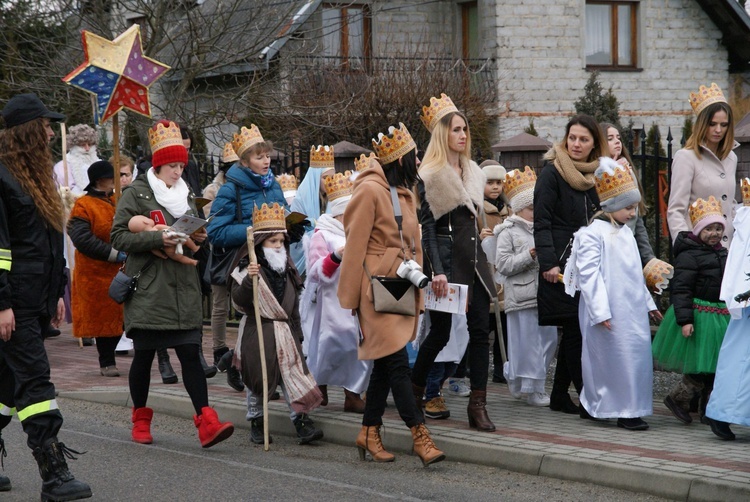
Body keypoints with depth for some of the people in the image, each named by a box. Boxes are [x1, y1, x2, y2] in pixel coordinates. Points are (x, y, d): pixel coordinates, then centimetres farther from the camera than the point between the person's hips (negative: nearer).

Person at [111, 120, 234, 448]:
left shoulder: (187, 196, 17)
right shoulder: (136, 194, -2)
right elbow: (119, 237, -10)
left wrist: (200, 238, 4)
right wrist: (158, 239, -21)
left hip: (184, 291, 4)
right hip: (148, 292, -4)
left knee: (191, 354, -6)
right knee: (144, 356, 4)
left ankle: (207, 423, -15)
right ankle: (141, 421, 21)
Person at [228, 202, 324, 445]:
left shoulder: (287, 271, 11)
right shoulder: (248, 268, -9)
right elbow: (238, 300, -19)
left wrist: (297, 333, 17)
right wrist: (248, 280, -35)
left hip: (284, 331, 4)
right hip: (258, 331, -4)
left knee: (293, 374, -4)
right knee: (258, 380, 6)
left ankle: (302, 421, -6)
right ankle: (256, 423, 20)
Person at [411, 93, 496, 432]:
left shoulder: (472, 172, 16)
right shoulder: (430, 176, -7)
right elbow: (427, 227, -12)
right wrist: (437, 270, -20)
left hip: (474, 257, 7)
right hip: (447, 258, -7)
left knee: (480, 330, -1)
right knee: (440, 332, 0)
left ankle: (478, 405, 0)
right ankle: (413, 393, 19)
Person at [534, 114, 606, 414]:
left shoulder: (597, 176, 15)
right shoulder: (552, 173, -4)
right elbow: (541, 222, -9)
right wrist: (548, 263, -17)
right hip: (562, 266, -6)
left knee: (575, 331, 6)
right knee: (575, 329, -9)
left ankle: (560, 395, 14)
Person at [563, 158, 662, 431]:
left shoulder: (626, 232, 18)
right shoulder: (593, 233, -9)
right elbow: (589, 274, -15)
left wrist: (648, 303, 27)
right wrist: (600, 311, -20)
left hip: (632, 310, 9)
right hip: (610, 311, -9)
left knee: (637, 354, 7)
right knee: (614, 357, -7)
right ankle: (625, 411, -1)